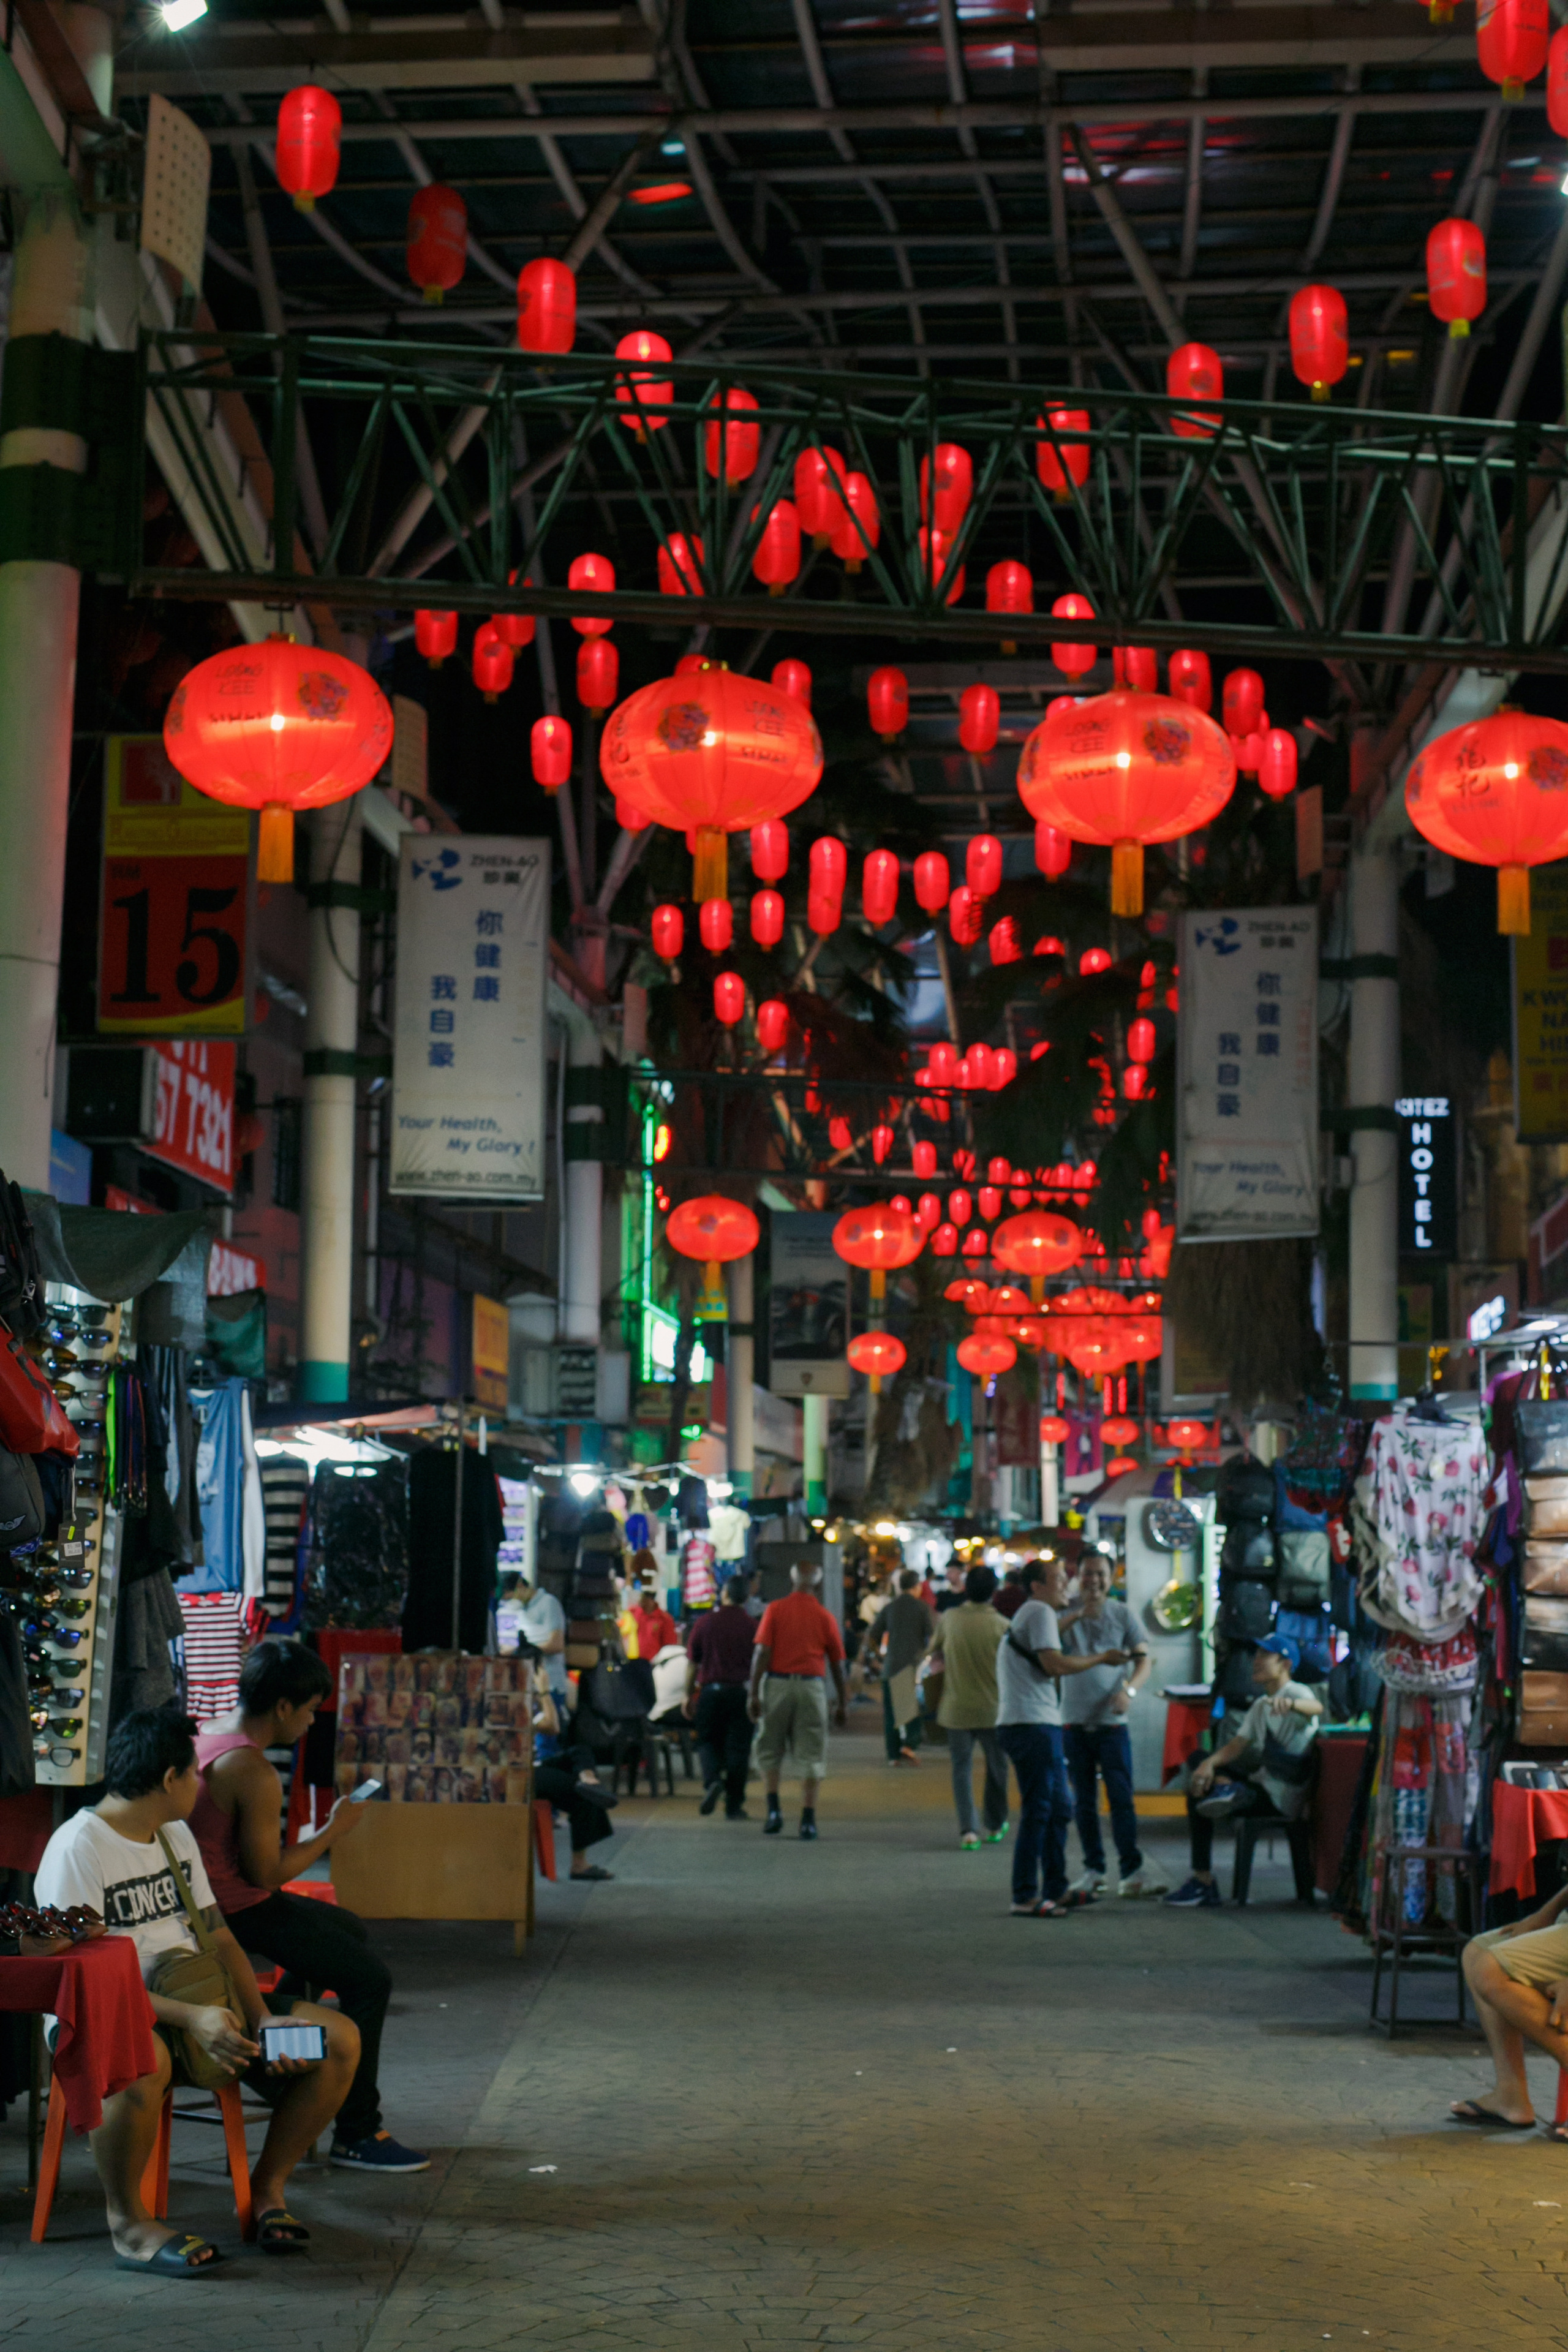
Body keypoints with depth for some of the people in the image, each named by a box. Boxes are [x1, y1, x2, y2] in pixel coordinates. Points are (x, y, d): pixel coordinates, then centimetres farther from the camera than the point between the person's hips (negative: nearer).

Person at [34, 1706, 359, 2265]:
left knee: (340, 2039, -8)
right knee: (142, 2064, -44)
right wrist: (191, 2017, -32)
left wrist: (262, 2019, -5)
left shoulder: (177, 1835, 13)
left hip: (201, 2004, 8)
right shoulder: (78, 1848, -14)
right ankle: (128, 2222, -20)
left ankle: (268, 2184, 8)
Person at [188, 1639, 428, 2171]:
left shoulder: (206, 1733, 4)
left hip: (208, 1900, 10)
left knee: (352, 1930, 25)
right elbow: (265, 1872, -22)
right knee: (370, 1977, -8)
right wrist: (332, 1833, -10)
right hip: (241, 1913, -10)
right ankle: (356, 2135, -3)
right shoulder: (255, 1775, -26)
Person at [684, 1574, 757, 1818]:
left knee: (708, 1741, 14)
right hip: (742, 1692, 0)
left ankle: (712, 1780, -13)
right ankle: (734, 1806, 5)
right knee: (738, 1746, 5)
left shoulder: (705, 1623, 1)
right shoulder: (752, 1626, 0)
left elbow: (692, 1663, 5)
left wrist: (689, 1696, 13)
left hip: (711, 1690, 0)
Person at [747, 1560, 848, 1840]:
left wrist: (754, 1694, -5)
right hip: (811, 1686, 0)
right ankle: (808, 1819, 0)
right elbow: (837, 1664, 6)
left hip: (777, 1683, 0)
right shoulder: (825, 1617, 3)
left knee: (770, 1750, 15)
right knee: (811, 1755, 5)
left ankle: (773, 1809, 4)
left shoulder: (775, 1610, 0)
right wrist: (842, 1702, 15)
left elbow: (762, 1653, -7)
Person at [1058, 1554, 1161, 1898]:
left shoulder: (1122, 1614, 5)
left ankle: (1132, 1870, -6)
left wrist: (1129, 1690, -16)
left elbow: (1143, 1660, 4)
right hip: (1075, 1721, 1)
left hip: (1112, 1719, -1)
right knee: (1084, 1802, 6)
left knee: (1121, 1798, -7)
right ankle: (1093, 1870, 14)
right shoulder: (1066, 1613, 5)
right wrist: (1076, 1616, -23)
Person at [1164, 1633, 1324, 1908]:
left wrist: (1290, 1704, -56)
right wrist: (1210, 1763, -11)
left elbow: (1316, 1707, -32)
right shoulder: (1261, 1705, 22)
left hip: (1284, 1797, -9)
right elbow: (1237, 1744, 10)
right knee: (1198, 1793, 6)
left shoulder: (1297, 1692, -6)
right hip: (1262, 1788, 9)